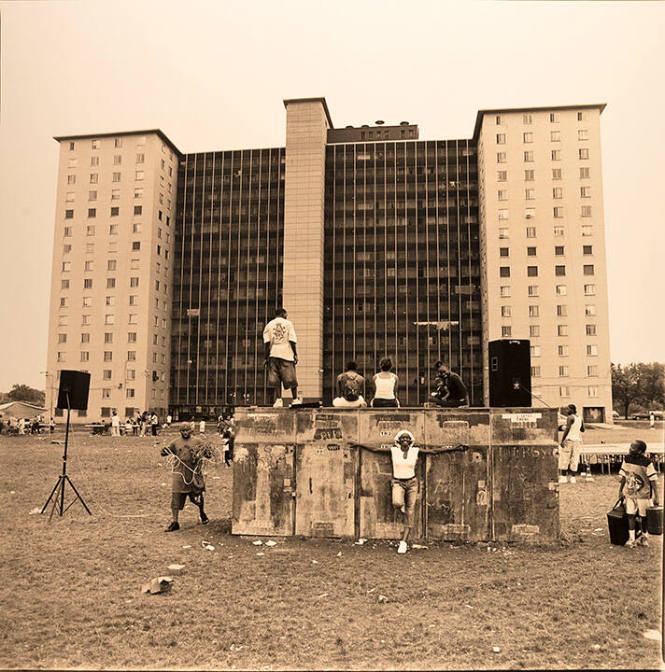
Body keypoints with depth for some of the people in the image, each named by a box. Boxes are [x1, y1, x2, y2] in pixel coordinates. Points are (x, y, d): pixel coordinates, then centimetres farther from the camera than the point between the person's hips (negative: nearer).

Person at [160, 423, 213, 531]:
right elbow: (164, 453, 11)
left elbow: (209, 455, 5)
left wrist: (206, 451, -17)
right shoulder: (175, 442, 8)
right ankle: (175, 522, 0)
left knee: (197, 495, 10)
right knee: (176, 496, -6)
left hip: (194, 473, 0)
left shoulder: (197, 441, 5)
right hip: (180, 473, 1)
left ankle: (202, 513, 39)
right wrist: (164, 451, -12)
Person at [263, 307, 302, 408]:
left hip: (273, 354, 1)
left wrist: (267, 357, 2)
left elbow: (267, 343, 1)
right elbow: (292, 341, -2)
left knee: (276, 379, 3)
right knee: (291, 378, 6)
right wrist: (295, 354, 2)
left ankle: (278, 400, -3)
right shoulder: (288, 323, 6)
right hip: (287, 354, -1)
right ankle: (295, 399, 13)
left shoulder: (269, 325, 9)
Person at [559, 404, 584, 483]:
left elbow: (567, 429, -20)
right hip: (578, 440, 7)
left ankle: (563, 477, -3)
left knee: (564, 459, -1)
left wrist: (562, 440, -19)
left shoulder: (570, 417, -12)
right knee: (574, 459, 8)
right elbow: (582, 430, 18)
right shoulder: (580, 418, 9)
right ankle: (573, 478, 7)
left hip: (569, 439, -7)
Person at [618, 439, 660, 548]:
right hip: (629, 493, 4)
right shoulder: (627, 459, -4)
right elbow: (624, 476, 6)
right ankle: (631, 539, 14)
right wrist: (620, 491, 10)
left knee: (643, 517, 9)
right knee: (630, 515, 4)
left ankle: (644, 537, 29)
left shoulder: (647, 463, -19)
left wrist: (656, 497, -13)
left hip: (643, 494, -4)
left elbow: (653, 480, -14)